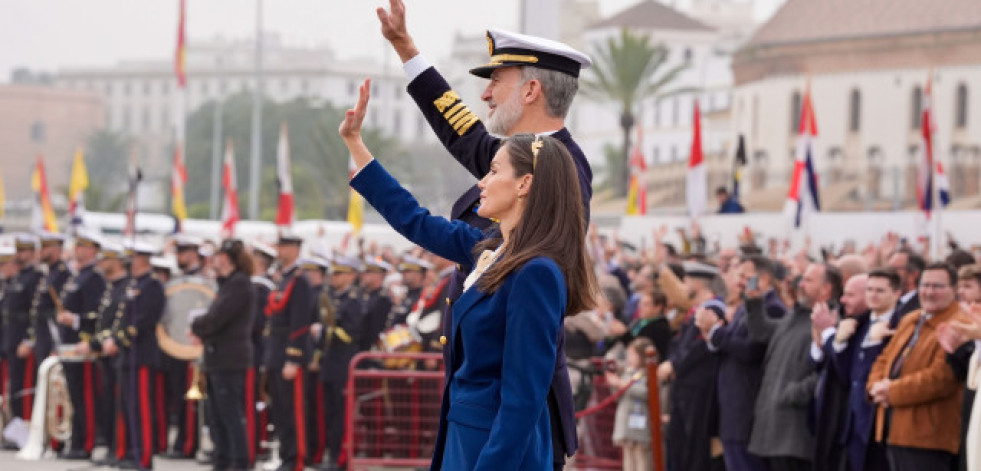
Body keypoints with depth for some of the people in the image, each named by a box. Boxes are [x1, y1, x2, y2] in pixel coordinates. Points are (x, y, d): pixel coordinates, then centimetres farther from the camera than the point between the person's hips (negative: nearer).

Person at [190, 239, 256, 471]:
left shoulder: (239, 284, -14)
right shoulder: (227, 284, 18)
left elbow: (217, 318, -20)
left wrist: (196, 326, -2)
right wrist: (202, 331, 3)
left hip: (230, 362, -10)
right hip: (217, 361, 10)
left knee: (231, 417, -8)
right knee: (216, 418, 13)